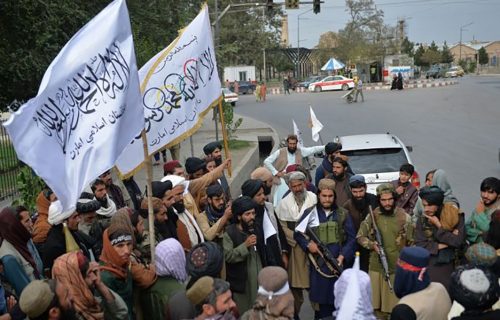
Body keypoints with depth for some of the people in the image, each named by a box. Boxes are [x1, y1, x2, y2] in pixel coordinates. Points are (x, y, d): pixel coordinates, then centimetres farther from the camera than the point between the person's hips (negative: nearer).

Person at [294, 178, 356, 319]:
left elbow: (351, 238, 4)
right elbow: (297, 233, 10)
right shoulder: (310, 213, 4)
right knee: (321, 299, 2)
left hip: (338, 263, 1)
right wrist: (308, 244, -7)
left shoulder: (343, 214, 6)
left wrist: (343, 256, -10)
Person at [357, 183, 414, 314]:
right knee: (375, 306, 10)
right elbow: (360, 237, 6)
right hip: (376, 267, 2)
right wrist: (372, 245, -12)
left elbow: (411, 243, 0)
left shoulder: (404, 217, -4)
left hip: (398, 268, -2)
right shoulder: (372, 216, 1)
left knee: (396, 306, 5)